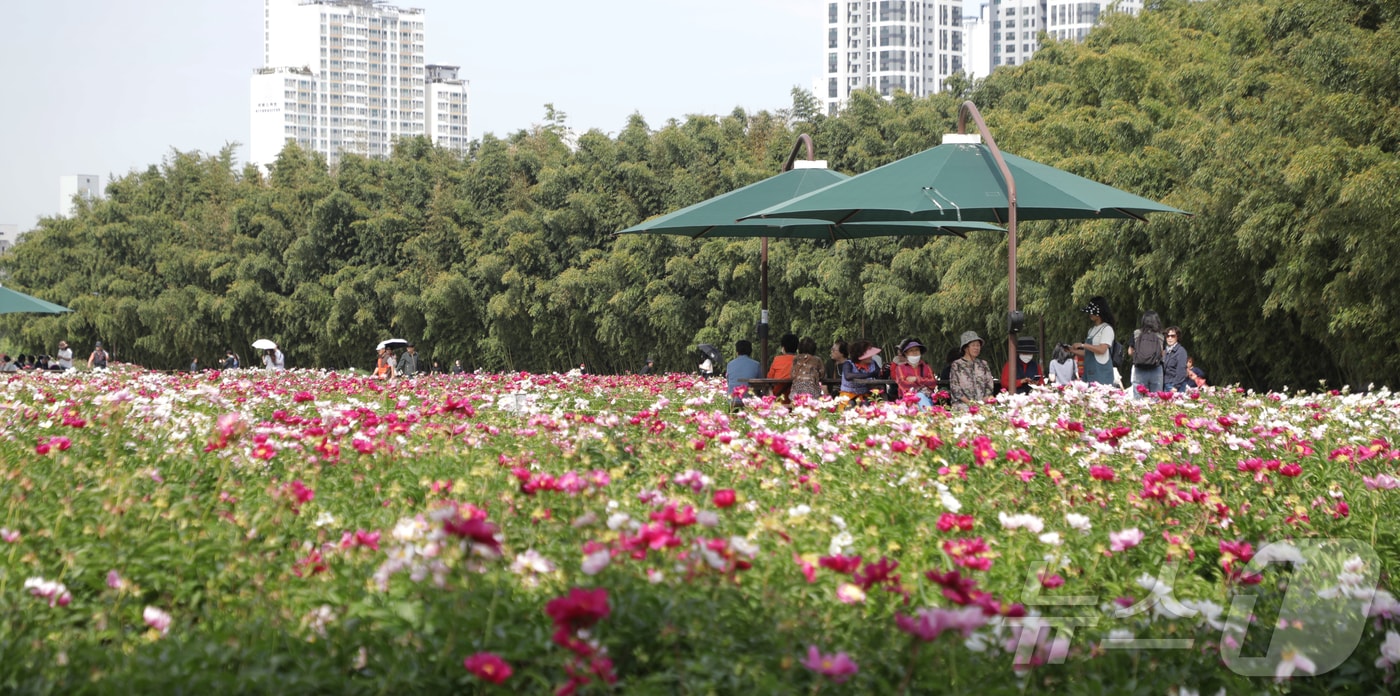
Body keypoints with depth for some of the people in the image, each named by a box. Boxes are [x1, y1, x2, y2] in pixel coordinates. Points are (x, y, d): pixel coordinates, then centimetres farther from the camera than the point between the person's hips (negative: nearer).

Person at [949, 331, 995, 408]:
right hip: (962, 404, -3)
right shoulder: (956, 365, 6)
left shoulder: (983, 364, 17)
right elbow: (954, 388, -1)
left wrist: (984, 400, -6)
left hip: (982, 404, 3)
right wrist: (969, 402, -12)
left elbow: (989, 385, 12)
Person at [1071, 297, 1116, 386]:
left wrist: (1083, 345, -12)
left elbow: (1102, 350, -15)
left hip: (1101, 371, -7)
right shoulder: (1091, 330, 19)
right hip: (1089, 371, 7)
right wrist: (1073, 351, 12)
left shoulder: (1107, 329, -4)